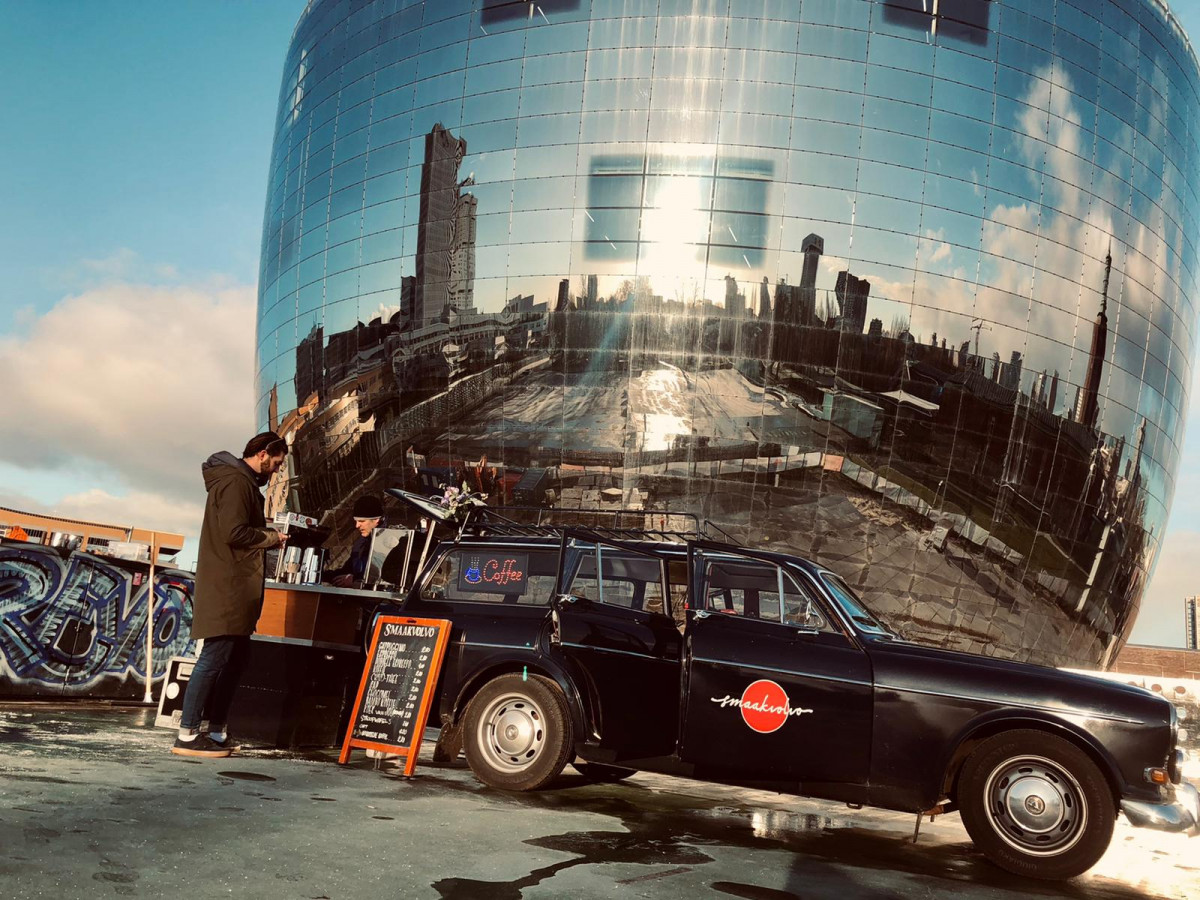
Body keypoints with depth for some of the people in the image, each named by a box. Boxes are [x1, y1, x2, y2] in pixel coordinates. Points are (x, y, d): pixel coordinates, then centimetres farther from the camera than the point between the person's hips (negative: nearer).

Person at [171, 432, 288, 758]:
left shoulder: (243, 481, 21)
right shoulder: (235, 481, -12)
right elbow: (234, 533, -21)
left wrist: (269, 536, 8)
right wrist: (272, 537, -7)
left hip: (236, 588, 11)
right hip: (227, 587, -11)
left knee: (235, 658, 12)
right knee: (216, 657, -10)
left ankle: (216, 731, 16)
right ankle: (187, 734, -7)